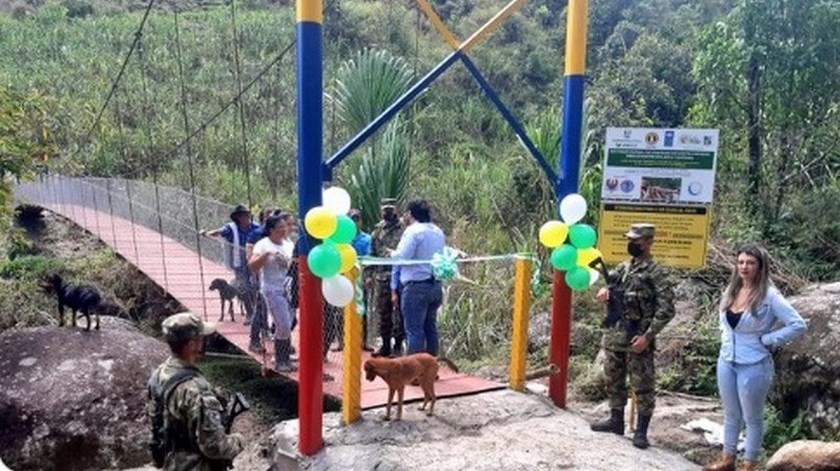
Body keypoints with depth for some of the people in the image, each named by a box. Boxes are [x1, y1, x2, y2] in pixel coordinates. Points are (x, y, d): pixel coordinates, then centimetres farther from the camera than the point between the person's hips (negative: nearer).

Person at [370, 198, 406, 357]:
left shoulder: (403, 228, -4)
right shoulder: (377, 230, 13)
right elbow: (371, 254, 15)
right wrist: (369, 274, 11)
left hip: (398, 276, -5)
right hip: (381, 277, 5)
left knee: (398, 312, -2)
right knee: (383, 313, 12)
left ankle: (398, 345, 8)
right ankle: (385, 345, 22)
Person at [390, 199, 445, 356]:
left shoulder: (413, 231, -12)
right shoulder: (438, 232, 13)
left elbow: (402, 256, -18)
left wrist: (392, 253, 0)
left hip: (416, 286, -8)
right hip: (436, 285, 8)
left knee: (414, 329, -3)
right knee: (430, 327, 16)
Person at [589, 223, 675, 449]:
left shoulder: (657, 274, -10)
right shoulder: (622, 268, 11)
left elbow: (666, 309, -13)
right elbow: (608, 284, 22)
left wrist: (647, 336, -20)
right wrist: (604, 290, -4)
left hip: (637, 339, -7)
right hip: (614, 335, 7)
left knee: (643, 386, 1)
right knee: (614, 380, 16)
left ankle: (641, 430, 11)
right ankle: (616, 420, 30)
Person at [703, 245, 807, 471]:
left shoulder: (769, 296, -16)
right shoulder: (731, 291, 3)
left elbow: (799, 325, -19)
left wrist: (767, 339, -16)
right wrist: (726, 336, 7)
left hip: (754, 366, -6)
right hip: (726, 361, 6)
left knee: (752, 417, 10)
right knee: (731, 414, 18)